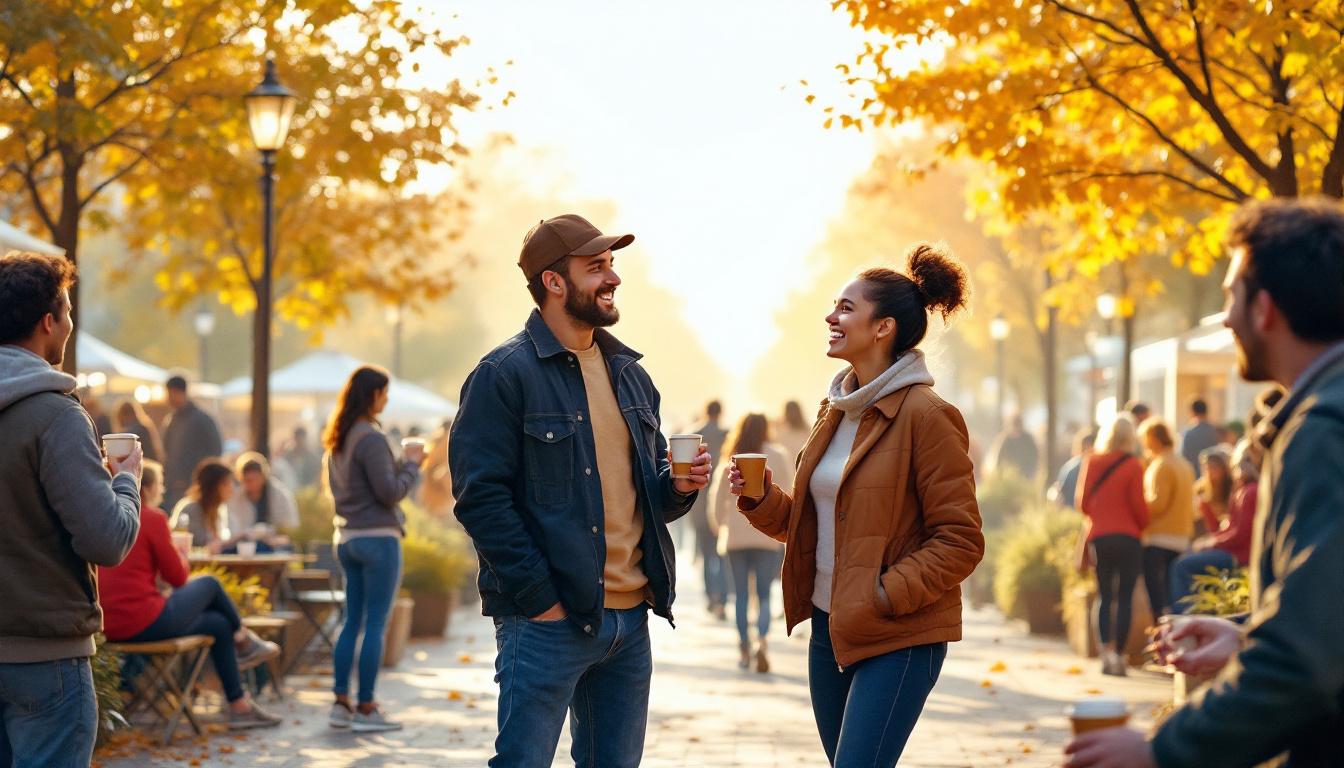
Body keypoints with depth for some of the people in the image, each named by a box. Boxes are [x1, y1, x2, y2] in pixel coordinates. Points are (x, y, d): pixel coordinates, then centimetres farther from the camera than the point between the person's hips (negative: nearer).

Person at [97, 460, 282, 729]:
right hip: (146, 623, -8)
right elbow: (177, 577, -6)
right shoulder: (152, 518, -12)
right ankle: (244, 641, 40)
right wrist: (180, 551, 13)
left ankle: (240, 707, 26)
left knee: (219, 624, 21)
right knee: (209, 584, 15)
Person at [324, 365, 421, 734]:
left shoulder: (337, 439, 11)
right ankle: (366, 709, 0)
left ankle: (340, 703, 15)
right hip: (378, 537, -9)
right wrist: (411, 464, -3)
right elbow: (390, 492, -19)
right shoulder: (371, 438, -17)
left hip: (347, 537, 9)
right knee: (375, 624, -3)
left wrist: (400, 463, 17)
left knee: (352, 621, 14)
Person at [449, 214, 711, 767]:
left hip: (629, 618, 7)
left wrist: (677, 486, 1)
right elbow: (480, 498, -13)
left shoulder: (630, 375, 16)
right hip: (548, 619, -7)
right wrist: (540, 597, -17)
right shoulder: (505, 374, -7)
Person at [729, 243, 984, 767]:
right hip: (830, 627, 8)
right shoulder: (836, 411, 11)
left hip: (898, 639, -8)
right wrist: (761, 499, 0)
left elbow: (962, 541, -14)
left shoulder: (925, 417, -13)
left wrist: (885, 595, -20)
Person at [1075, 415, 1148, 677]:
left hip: (1098, 536, 3)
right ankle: (1118, 654, -4)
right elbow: (1139, 505, -8)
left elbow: (1083, 502, 6)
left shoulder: (1091, 463, 2)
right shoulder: (1132, 465, -7)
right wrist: (1143, 526, 12)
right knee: (1125, 597, 2)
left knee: (1104, 596, 11)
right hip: (1128, 537, -3)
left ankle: (1106, 650, -2)